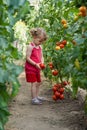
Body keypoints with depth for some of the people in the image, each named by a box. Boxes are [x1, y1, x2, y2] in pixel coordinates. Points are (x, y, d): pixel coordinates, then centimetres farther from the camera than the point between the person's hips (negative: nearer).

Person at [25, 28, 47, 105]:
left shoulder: (40, 47, 8)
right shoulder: (30, 46, -15)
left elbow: (41, 56, 13)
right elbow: (27, 58, -18)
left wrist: (42, 63, -7)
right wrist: (35, 64, -23)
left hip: (37, 68, 8)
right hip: (30, 68, -8)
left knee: (39, 82, 17)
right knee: (34, 83, -7)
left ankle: (37, 96, 32)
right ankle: (33, 99, 0)